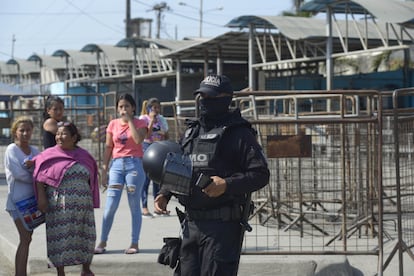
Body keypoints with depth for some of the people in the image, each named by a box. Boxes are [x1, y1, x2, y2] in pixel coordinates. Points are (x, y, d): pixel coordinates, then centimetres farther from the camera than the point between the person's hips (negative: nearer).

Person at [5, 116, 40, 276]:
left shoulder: (35, 151, 10)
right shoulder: (11, 150, -7)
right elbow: (18, 173, -18)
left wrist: (33, 165, -21)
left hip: (32, 198, 7)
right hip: (18, 200, -6)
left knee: (26, 238, 9)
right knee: (25, 239, -12)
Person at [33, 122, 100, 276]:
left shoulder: (84, 156, 9)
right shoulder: (49, 155, 0)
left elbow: (90, 179, 13)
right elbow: (40, 177, -3)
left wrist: (91, 202, 12)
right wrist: (41, 198, -12)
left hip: (82, 205, 3)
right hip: (58, 206, -3)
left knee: (85, 237, 8)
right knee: (59, 238, -1)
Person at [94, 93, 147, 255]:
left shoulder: (140, 123, 3)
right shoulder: (113, 124, 11)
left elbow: (138, 139, -17)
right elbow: (108, 147, 11)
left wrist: (129, 120, -11)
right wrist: (104, 169, 6)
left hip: (134, 164, -2)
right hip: (117, 164, 2)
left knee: (134, 206, 2)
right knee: (110, 206, -2)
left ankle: (134, 244, 7)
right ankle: (102, 242, 5)